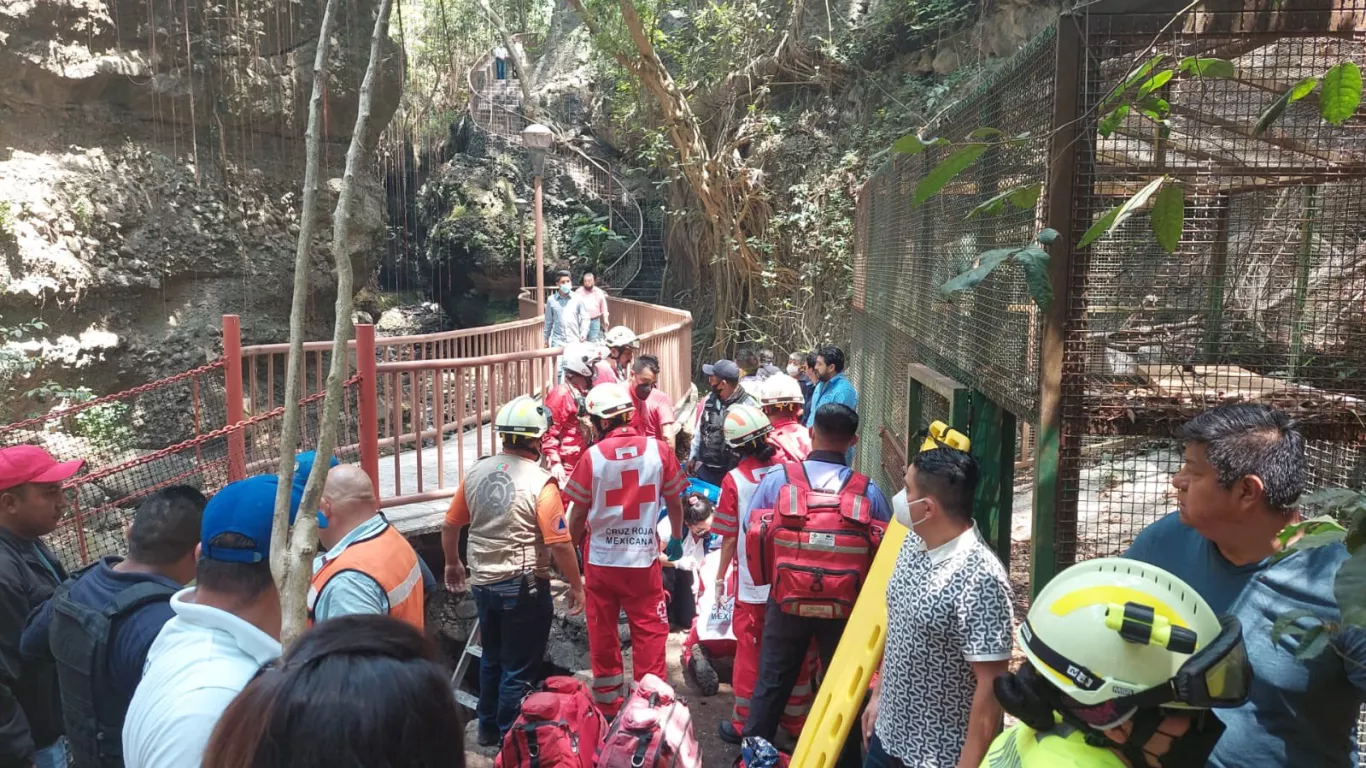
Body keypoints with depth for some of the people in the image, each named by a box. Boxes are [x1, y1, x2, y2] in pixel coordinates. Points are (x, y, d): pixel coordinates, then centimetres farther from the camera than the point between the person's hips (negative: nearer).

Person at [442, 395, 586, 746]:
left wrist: (453, 564, 23)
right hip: (524, 587, -6)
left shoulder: (476, 472, -1)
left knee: (492, 658, 23)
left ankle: (488, 727, 37)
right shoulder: (540, 482, -19)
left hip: (484, 583, 6)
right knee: (519, 668, 9)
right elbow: (559, 544, -19)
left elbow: (450, 526, 7)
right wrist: (576, 586, -6)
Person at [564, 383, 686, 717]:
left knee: (603, 633, 16)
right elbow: (675, 503, 0)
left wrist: (576, 546, 15)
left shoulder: (593, 456, -12)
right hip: (644, 558, 0)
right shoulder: (658, 450, -9)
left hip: (601, 559, 1)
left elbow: (578, 514, -5)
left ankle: (608, 703, 28)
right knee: (649, 631, 10)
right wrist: (677, 538, 18)